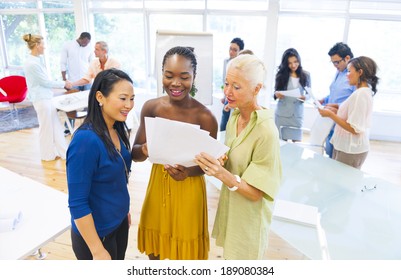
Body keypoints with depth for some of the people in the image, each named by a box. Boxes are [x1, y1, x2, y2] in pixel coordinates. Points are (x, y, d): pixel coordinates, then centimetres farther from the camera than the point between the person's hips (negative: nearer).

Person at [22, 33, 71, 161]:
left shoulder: (37, 59, 8)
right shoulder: (32, 63, -21)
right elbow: (45, 82, -16)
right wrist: (64, 84, -6)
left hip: (46, 97, 9)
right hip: (41, 99, -9)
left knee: (56, 125, 13)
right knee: (46, 128, 4)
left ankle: (62, 151, 22)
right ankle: (48, 154, 20)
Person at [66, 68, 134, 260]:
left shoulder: (117, 129, -5)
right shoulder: (85, 140, -28)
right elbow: (77, 203, -24)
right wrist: (98, 250, -19)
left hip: (119, 222, 7)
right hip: (96, 232, -7)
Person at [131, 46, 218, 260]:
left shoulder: (205, 117, -19)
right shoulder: (151, 107, -8)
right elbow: (135, 153, -3)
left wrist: (188, 172, -29)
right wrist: (144, 150, -27)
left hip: (188, 190, -3)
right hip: (157, 185, 4)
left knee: (184, 252, 17)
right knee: (154, 249, 23)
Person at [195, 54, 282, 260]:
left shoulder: (266, 131, -27)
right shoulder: (234, 117, -4)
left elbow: (255, 192, -22)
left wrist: (222, 173, -36)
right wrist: (217, 162, -12)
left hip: (248, 217, -6)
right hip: (229, 207, 6)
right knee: (229, 256, 23)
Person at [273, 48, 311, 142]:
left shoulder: (305, 75, 3)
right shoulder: (281, 75, 0)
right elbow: (275, 92, 3)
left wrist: (305, 97, -14)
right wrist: (276, 94, -20)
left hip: (297, 114, 1)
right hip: (282, 114, 0)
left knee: (297, 141, 0)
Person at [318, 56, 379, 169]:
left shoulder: (360, 94, -19)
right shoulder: (364, 91, 11)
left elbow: (354, 129, -22)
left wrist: (331, 114, -18)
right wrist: (337, 110, 9)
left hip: (350, 151, -9)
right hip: (347, 147, 9)